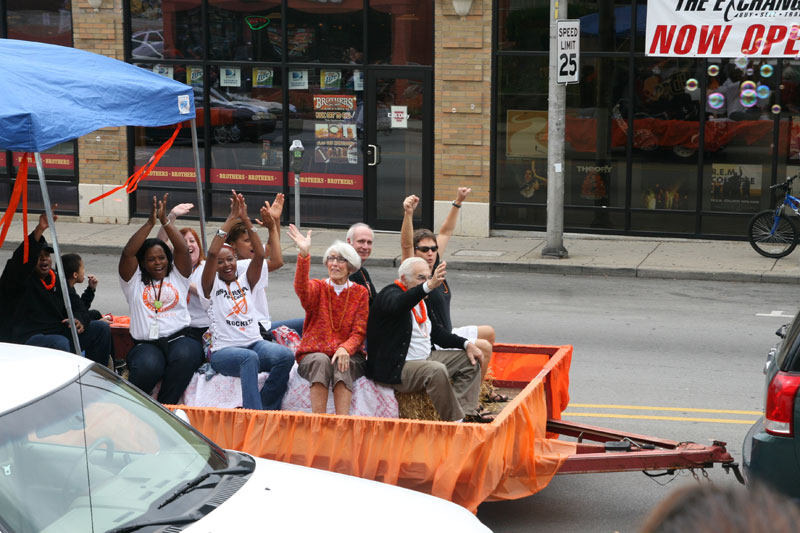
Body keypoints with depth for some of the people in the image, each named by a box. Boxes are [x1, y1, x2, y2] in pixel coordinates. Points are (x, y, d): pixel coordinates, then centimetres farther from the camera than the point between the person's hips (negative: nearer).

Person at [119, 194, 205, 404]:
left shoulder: (177, 276, 20)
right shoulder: (134, 281, 16)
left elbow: (182, 249, 4)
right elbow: (128, 253, 0)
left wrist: (165, 220, -5)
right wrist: (150, 222, -7)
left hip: (180, 337, 1)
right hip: (146, 343, -1)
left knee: (184, 357, -36)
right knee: (147, 367, -36)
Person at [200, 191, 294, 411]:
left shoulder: (245, 281, 16)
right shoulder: (212, 286, 7)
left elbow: (259, 255, -1)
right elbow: (212, 254, -11)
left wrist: (246, 220, -10)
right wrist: (231, 220, -12)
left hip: (254, 342, 4)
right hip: (223, 350, -4)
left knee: (286, 356, -28)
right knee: (250, 358, -38)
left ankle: (266, 409, -20)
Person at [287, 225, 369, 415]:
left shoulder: (360, 292, 8)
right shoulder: (318, 287, 7)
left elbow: (360, 331, 1)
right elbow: (301, 289, -20)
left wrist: (345, 349, -21)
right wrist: (304, 255, -35)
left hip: (350, 355, 0)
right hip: (313, 354, 0)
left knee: (342, 365, -33)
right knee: (321, 360, -34)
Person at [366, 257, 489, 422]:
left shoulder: (421, 300, 15)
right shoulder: (389, 294, -13)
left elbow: (436, 331, 22)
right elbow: (397, 305, -40)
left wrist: (466, 344, 8)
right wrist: (429, 286, -54)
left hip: (425, 358, 10)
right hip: (396, 368, -10)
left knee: (470, 360, 6)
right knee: (437, 370, -34)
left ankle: (467, 413, -7)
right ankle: (455, 421, -24)